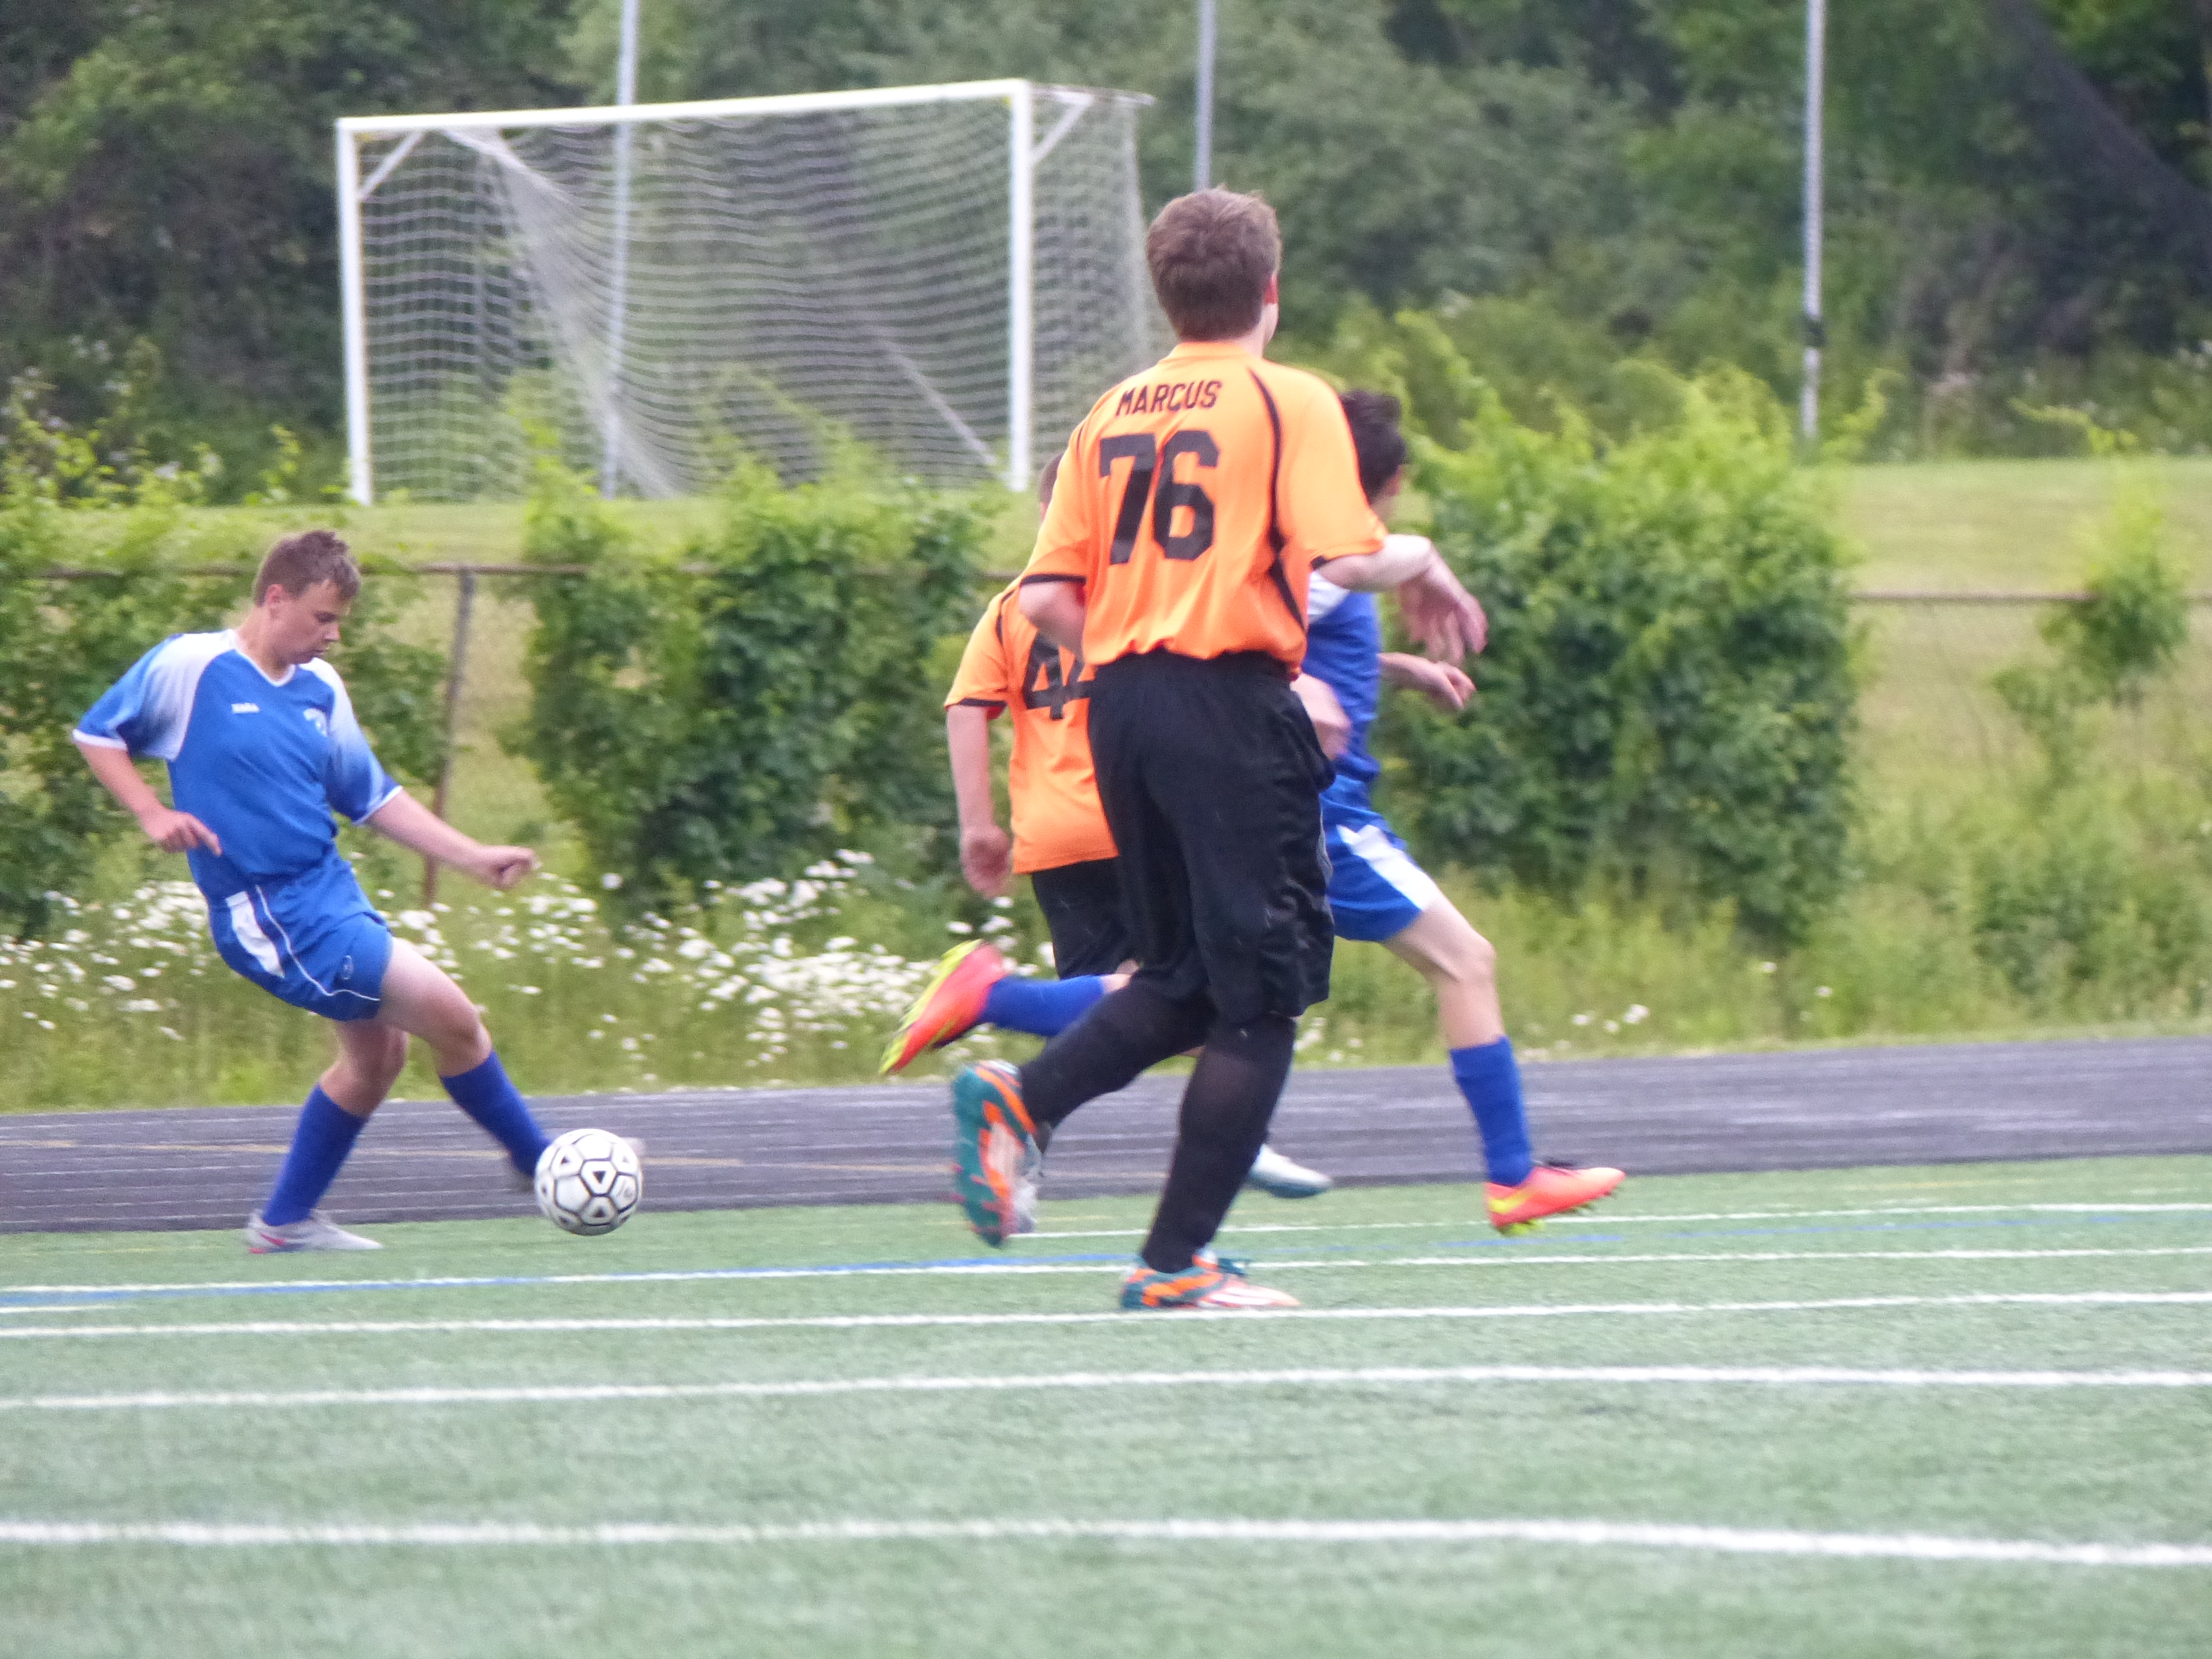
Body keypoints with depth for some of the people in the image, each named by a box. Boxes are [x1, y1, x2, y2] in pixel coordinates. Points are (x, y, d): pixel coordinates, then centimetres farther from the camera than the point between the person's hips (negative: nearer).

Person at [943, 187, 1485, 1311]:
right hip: (1233, 703, -6)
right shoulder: (1290, 403, -3)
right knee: (1261, 995, 0)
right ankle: (1177, 1262, -4)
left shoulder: (1110, 416, 13)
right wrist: (1426, 575, 5)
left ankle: (1016, 1101, -6)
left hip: (1118, 703, 6)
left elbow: (1046, 599, 8)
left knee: (1184, 979, 18)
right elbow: (1342, 559, -14)